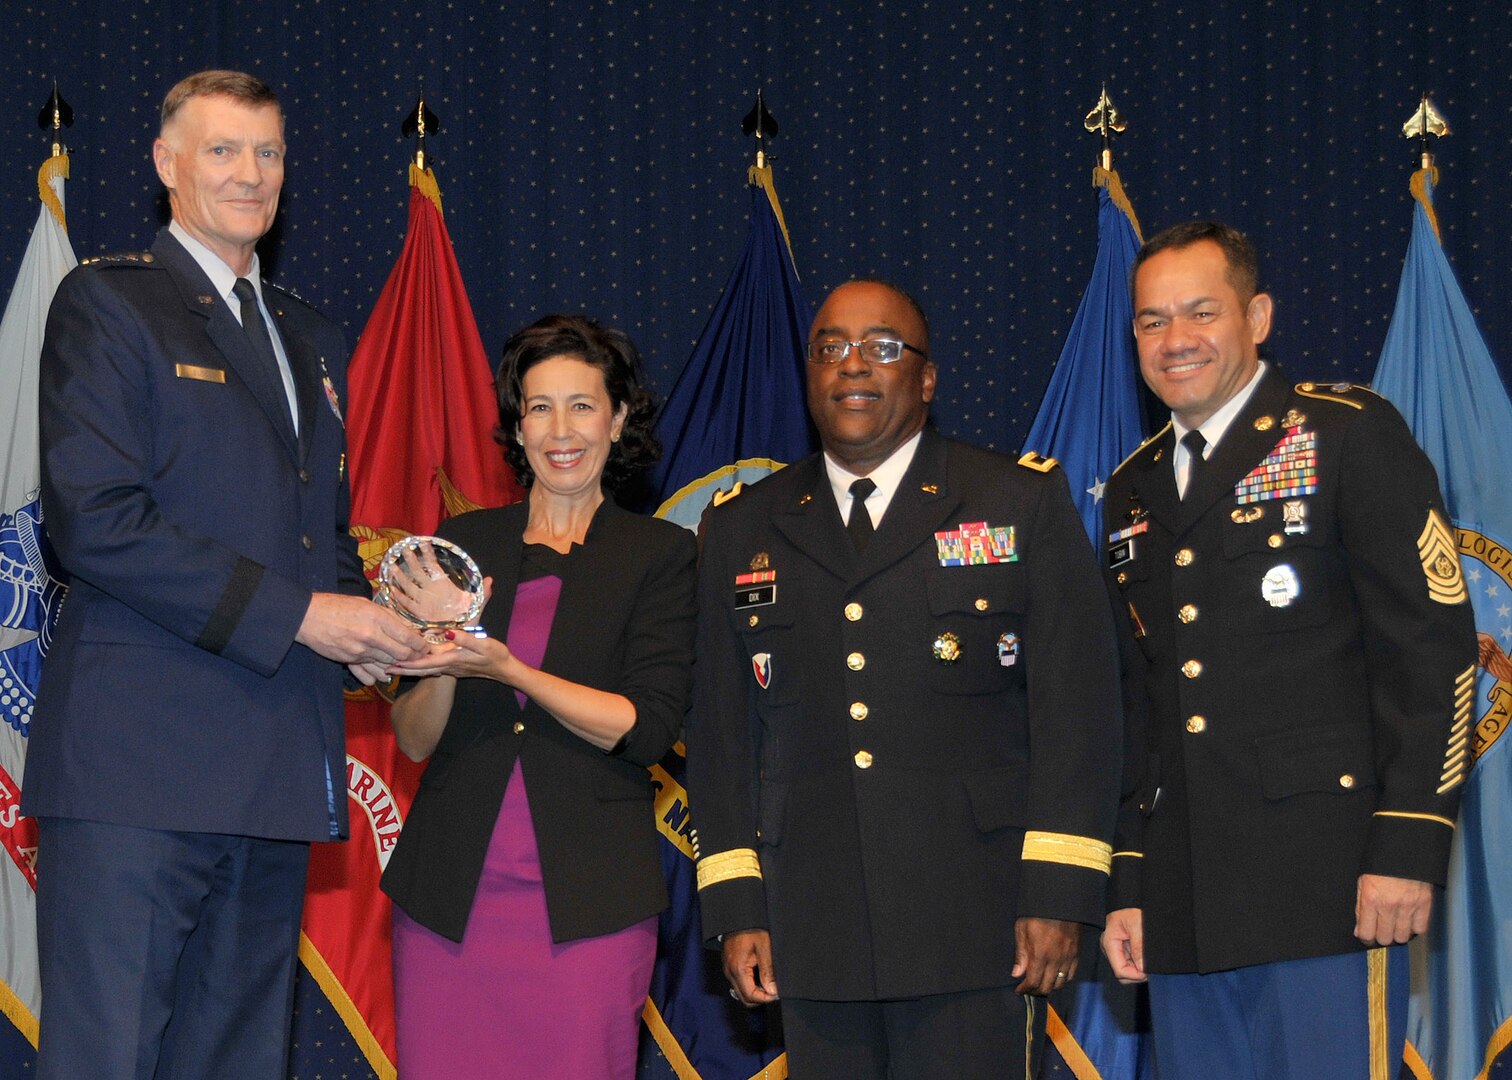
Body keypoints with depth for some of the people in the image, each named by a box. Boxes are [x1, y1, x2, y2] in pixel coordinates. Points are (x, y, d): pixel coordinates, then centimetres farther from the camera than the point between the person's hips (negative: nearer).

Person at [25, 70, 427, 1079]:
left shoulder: (312, 340, 22)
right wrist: (297, 615, -15)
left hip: (279, 770, 7)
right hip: (138, 767, -7)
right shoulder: (107, 302, -1)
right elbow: (93, 520, -13)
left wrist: (365, 622, 5)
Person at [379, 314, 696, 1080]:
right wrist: (443, 666, -13)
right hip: (450, 894, 2)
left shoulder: (659, 553, 4)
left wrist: (505, 669, -16)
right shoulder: (465, 544, 10)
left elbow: (648, 728, -7)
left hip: (585, 902, -2)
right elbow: (413, 740, 8)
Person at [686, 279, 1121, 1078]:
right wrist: (735, 908, 4)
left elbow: (1076, 706, -1)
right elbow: (721, 732, 12)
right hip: (814, 935, 3)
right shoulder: (743, 531, 14)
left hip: (975, 924, -2)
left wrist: (1059, 893, -8)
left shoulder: (1025, 502, 6)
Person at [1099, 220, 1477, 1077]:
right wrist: (1127, 885, 14)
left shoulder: (1349, 436, 0)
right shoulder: (1132, 493, 19)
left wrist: (1407, 846, -14)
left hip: (1324, 880, -6)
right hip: (1182, 903, 6)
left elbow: (1433, 647, -7)